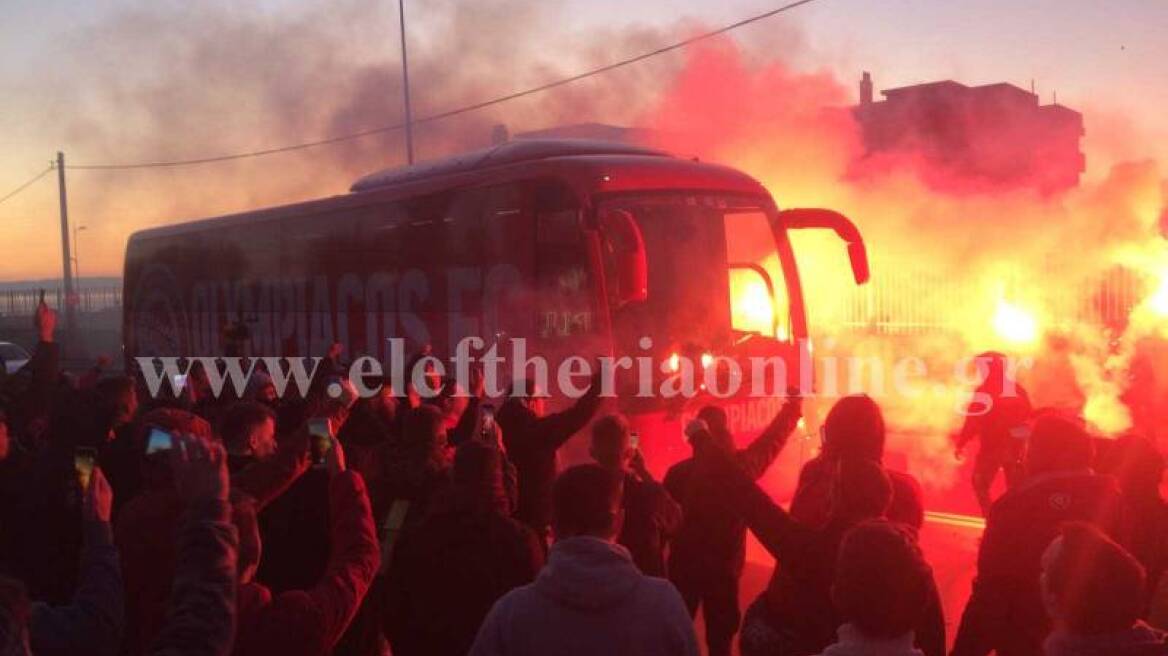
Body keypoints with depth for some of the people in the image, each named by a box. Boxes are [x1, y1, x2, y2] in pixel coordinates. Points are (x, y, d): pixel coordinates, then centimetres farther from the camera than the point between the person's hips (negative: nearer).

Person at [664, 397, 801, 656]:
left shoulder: (679, 473, -15)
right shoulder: (741, 466, -10)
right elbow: (772, 440, 6)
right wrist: (793, 406, 21)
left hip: (683, 567, -1)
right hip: (724, 569, 1)